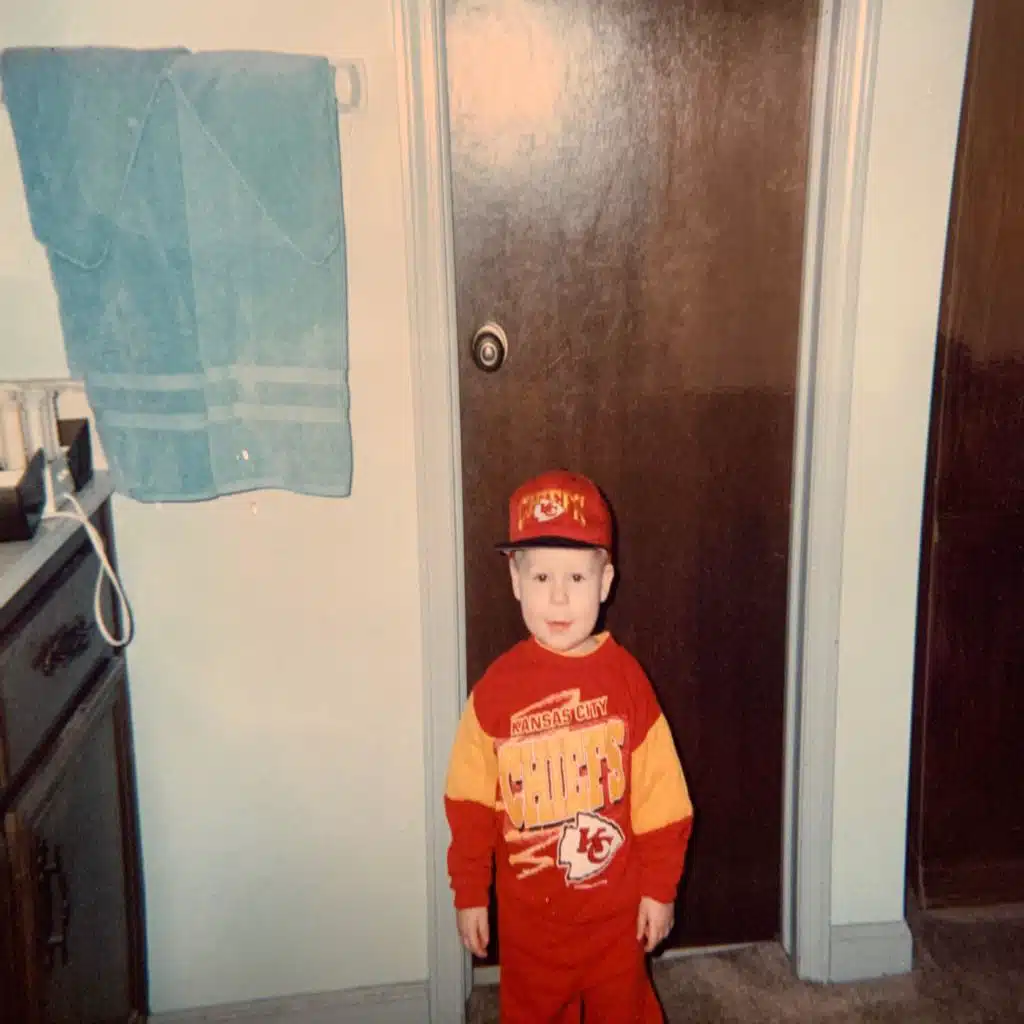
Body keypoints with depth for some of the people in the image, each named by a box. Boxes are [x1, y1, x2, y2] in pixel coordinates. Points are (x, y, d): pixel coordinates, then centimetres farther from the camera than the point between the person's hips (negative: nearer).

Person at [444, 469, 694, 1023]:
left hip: (616, 905, 0)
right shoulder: (497, 687, -12)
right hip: (529, 910, 0)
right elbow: (470, 801, -5)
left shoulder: (626, 678, -12)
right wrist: (468, 893, -1)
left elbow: (659, 796, -7)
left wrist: (660, 888, -4)